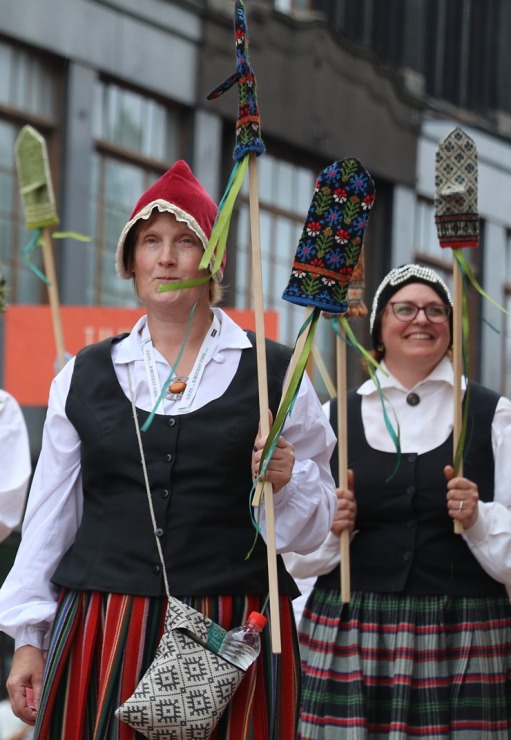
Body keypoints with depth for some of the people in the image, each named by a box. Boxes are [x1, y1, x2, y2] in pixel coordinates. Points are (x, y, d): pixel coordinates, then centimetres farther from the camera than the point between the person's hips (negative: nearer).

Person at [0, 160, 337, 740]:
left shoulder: (274, 373, 6)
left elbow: (315, 525, 9)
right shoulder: (86, 376, 12)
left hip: (233, 635, -1)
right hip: (101, 632, 1)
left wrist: (286, 480, -12)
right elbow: (50, 519, 14)